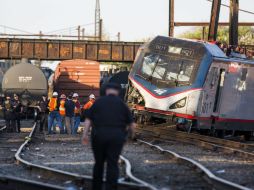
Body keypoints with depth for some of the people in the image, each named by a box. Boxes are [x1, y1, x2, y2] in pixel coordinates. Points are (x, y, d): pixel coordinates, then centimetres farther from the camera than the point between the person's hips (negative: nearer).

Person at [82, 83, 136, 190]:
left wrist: (85, 135, -3)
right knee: (112, 165, 0)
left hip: (99, 136, 1)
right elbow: (132, 124, 6)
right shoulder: (122, 104, 6)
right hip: (116, 137, -1)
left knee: (99, 163, 17)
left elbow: (88, 119, 1)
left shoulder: (98, 102, 10)